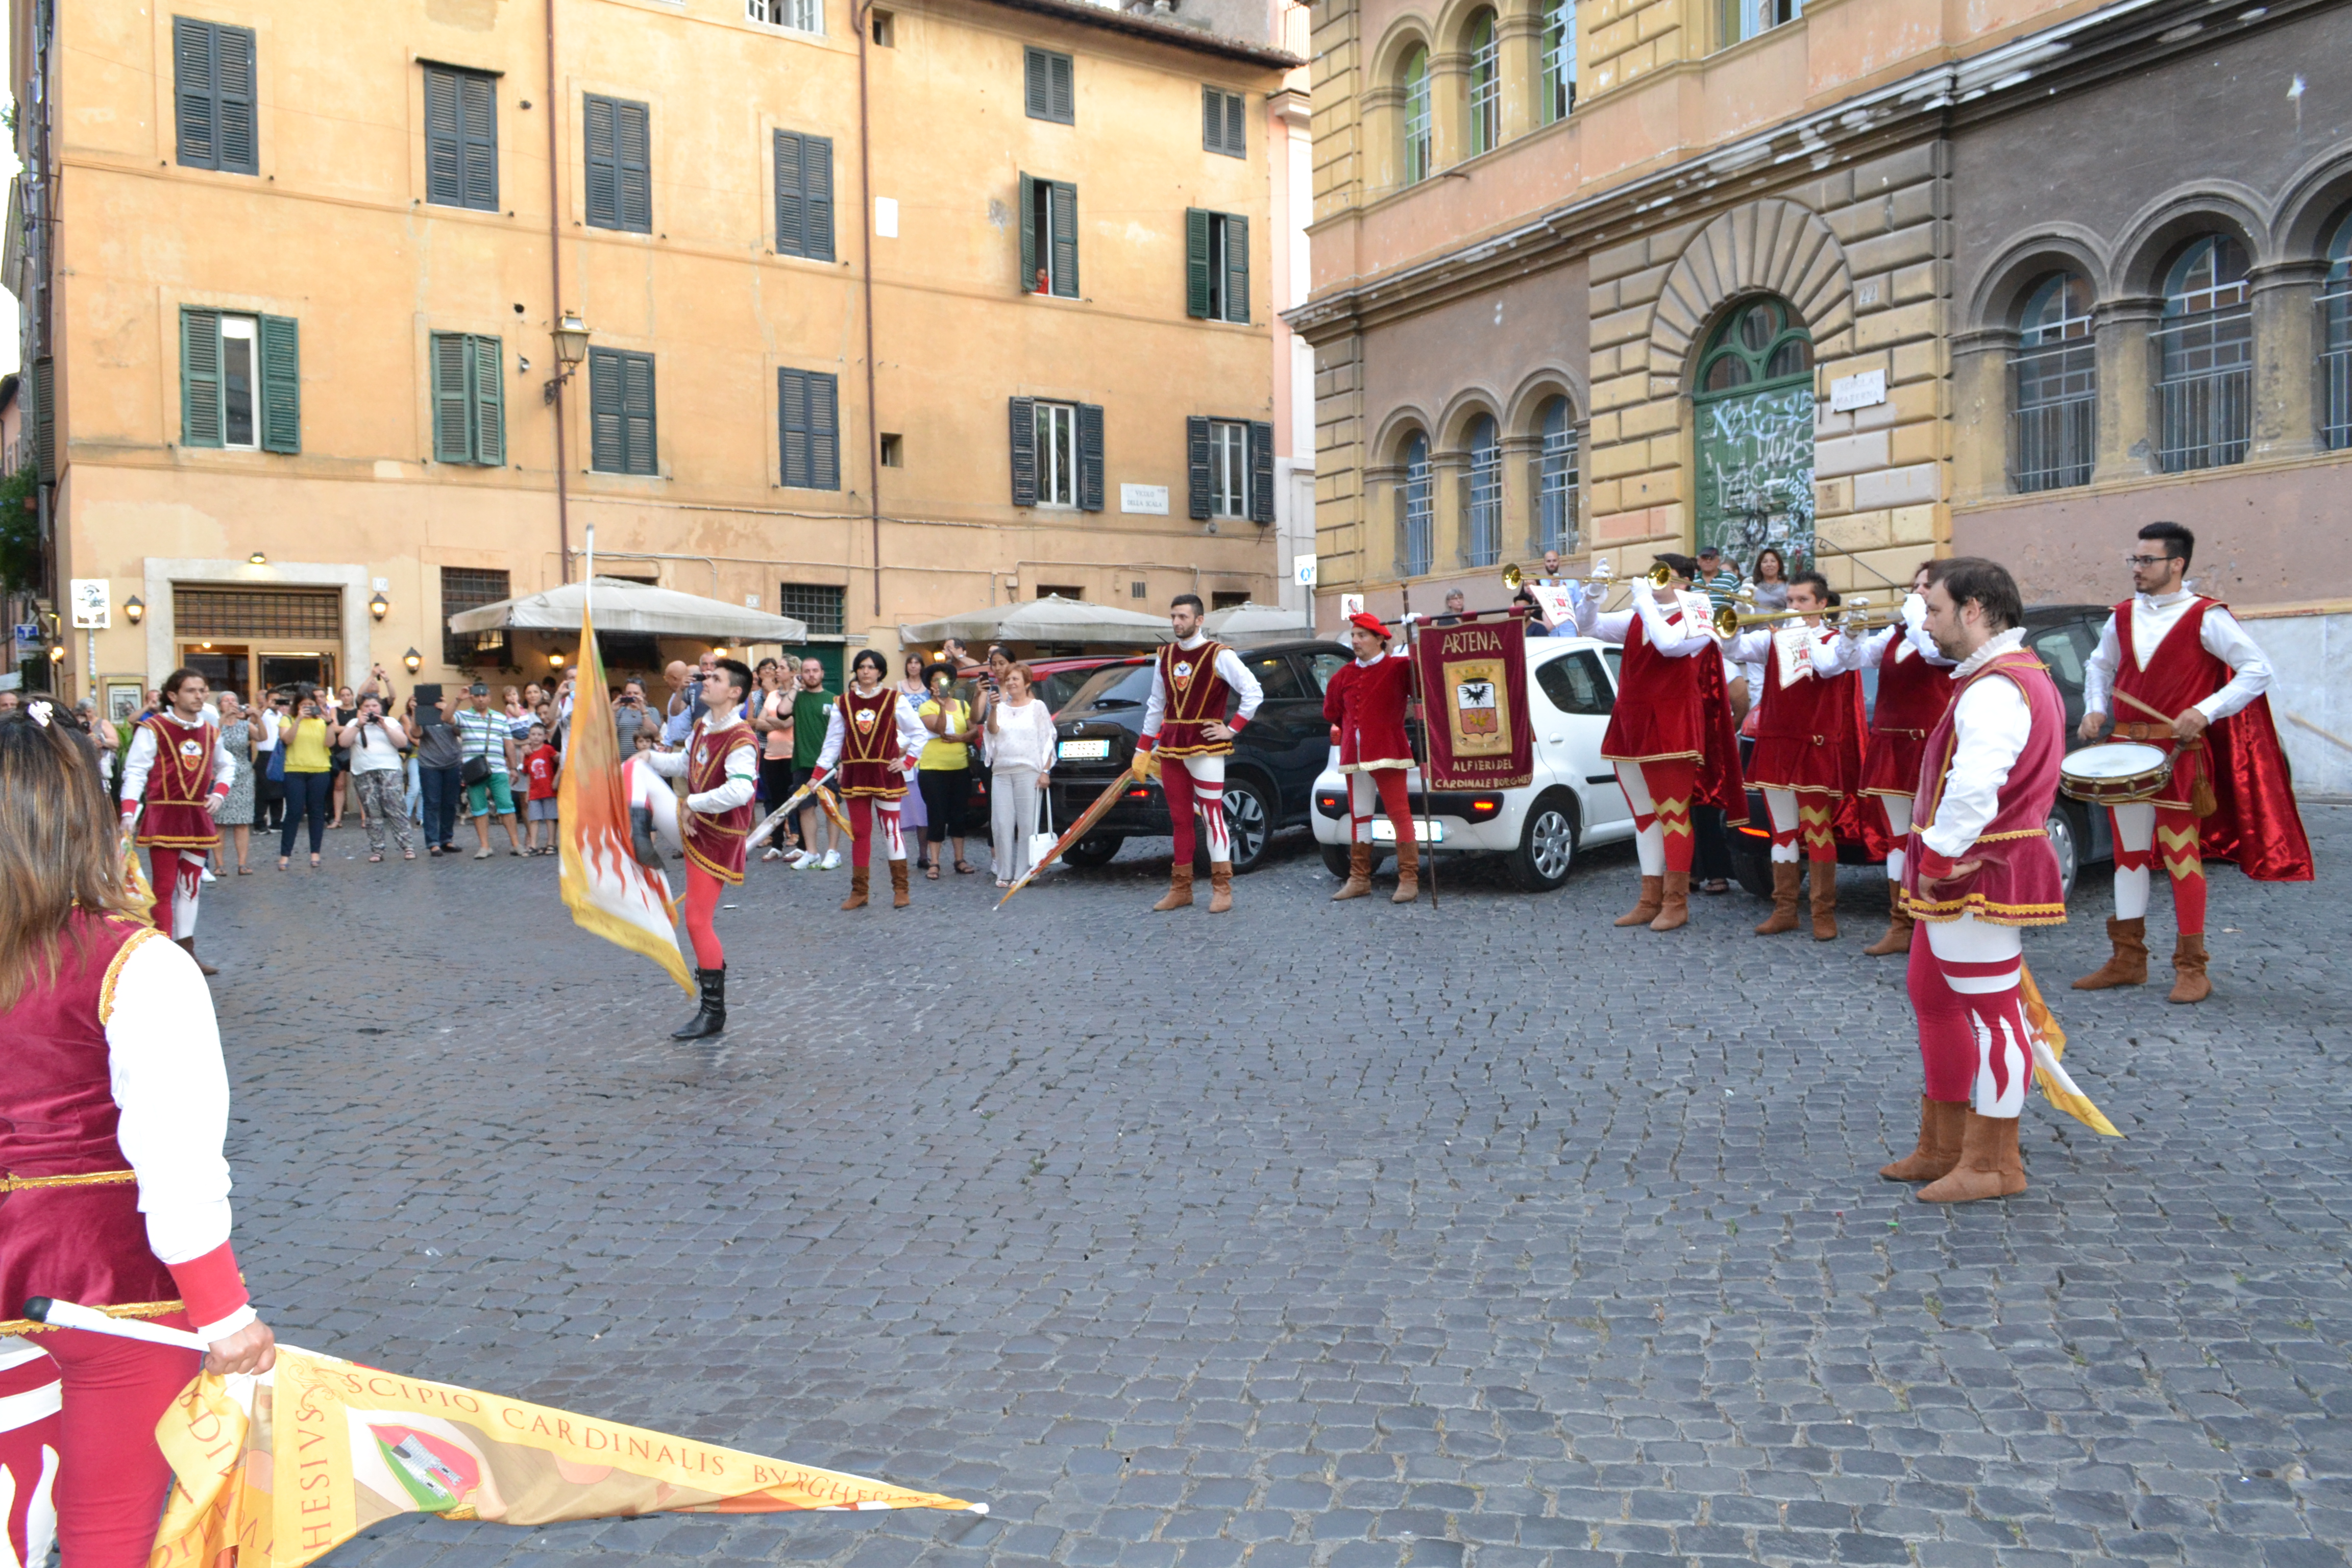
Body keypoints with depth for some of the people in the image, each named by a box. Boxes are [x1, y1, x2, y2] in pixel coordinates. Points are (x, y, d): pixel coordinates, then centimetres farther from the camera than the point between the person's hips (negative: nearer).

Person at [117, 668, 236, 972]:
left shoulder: (210, 731, 9)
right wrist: (129, 813, -23)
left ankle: (187, 952, 19)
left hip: (198, 818, 6)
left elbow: (226, 766, 24)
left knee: (190, 886, 11)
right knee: (164, 887, -4)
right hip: (163, 816, -6)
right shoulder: (153, 729, -8)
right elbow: (135, 771, -13)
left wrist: (219, 793, 5)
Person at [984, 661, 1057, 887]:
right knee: (1003, 824, 1)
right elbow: (993, 730, -3)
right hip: (1001, 773, 3)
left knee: (1027, 824, -5)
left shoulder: (1037, 707, 6)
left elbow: (1047, 741, 2)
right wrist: (993, 709, -19)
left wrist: (1045, 771, -6)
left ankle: (1023, 874, 0)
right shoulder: (1002, 708, 15)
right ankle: (1004, 874, 7)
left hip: (1028, 772, -3)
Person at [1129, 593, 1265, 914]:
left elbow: (1253, 693, -7)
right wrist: (1142, 751, 16)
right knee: (1180, 820, 9)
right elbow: (1155, 706, 18)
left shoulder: (1219, 656, -5)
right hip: (1171, 748, 6)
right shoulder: (1165, 657, 13)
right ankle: (1181, 889, 15)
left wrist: (1232, 729, -10)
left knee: (1212, 817, -5)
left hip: (1205, 748, -6)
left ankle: (1222, 888, 1)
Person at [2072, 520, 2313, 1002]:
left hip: (2178, 755, -5)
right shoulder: (2123, 617, 10)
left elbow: (2258, 671, -9)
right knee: (2129, 854, 9)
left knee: (2182, 857, -3)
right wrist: (2096, 709, 7)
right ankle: (2128, 959, 17)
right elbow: (2099, 665, 25)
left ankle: (2192, 969, 6)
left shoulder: (2205, 618, -7)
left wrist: (2206, 711, -19)